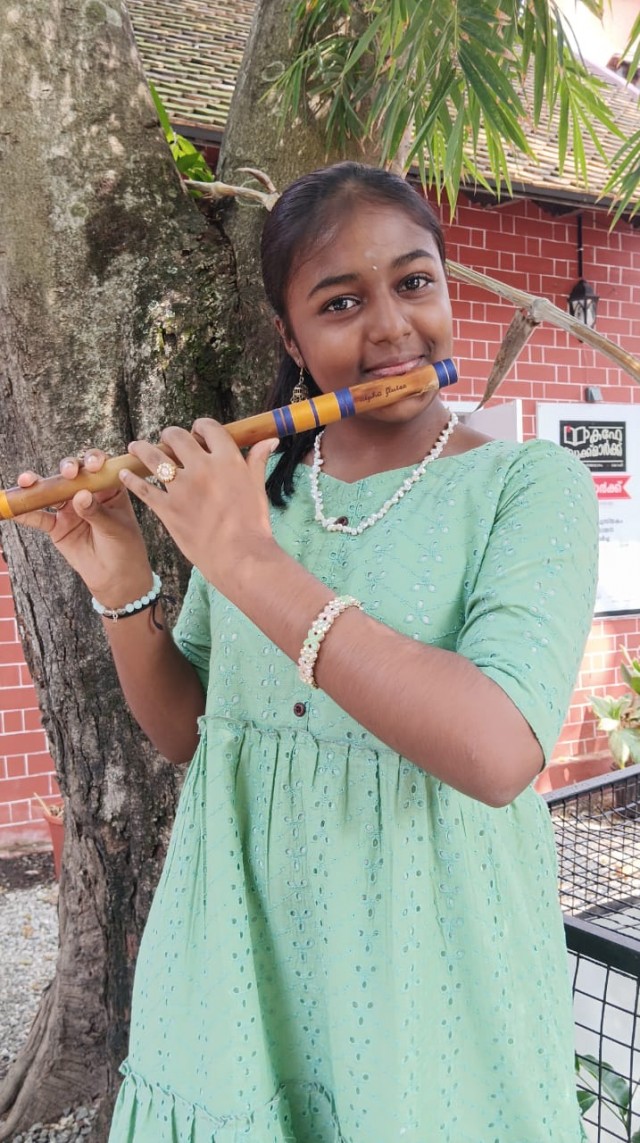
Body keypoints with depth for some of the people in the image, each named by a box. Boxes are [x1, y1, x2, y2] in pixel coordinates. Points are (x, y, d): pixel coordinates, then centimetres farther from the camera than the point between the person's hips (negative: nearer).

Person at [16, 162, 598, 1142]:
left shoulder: (532, 484, -11)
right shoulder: (252, 482, 1)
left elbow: (499, 754, -27)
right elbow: (187, 731, 7)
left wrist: (249, 562, -26)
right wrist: (122, 588, -11)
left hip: (424, 979, -3)